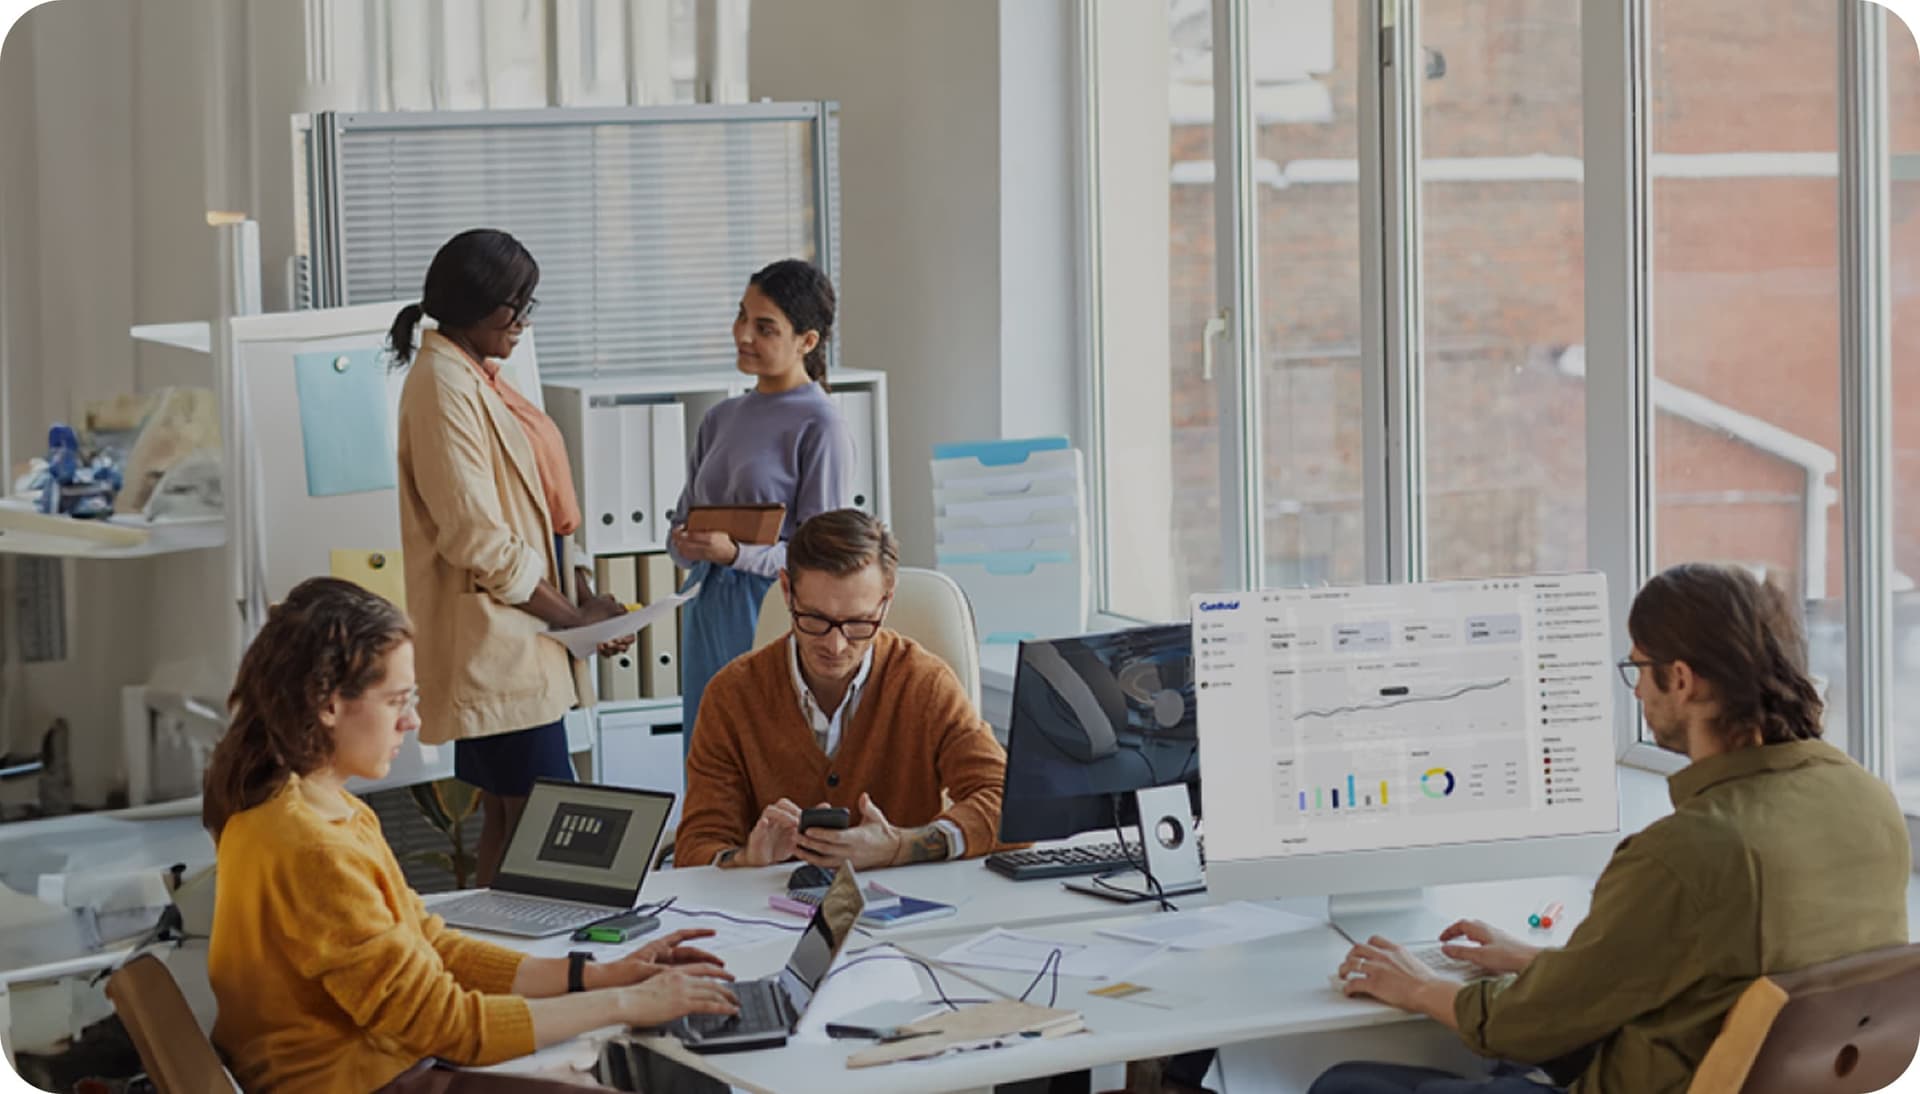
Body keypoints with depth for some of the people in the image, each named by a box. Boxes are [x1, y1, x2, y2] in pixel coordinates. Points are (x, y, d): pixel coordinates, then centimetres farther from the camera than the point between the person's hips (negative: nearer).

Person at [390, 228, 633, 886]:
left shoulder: (477, 380, 16)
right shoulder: (444, 386, -15)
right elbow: (476, 538, -20)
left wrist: (581, 591, 7)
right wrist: (575, 617, -14)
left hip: (515, 643, 10)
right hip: (494, 645, -10)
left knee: (506, 822, 12)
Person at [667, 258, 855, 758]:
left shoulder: (819, 426, -8)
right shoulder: (721, 419, 13)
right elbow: (683, 518, 16)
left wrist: (737, 553, -24)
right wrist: (685, 542, -7)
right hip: (707, 610, 7)